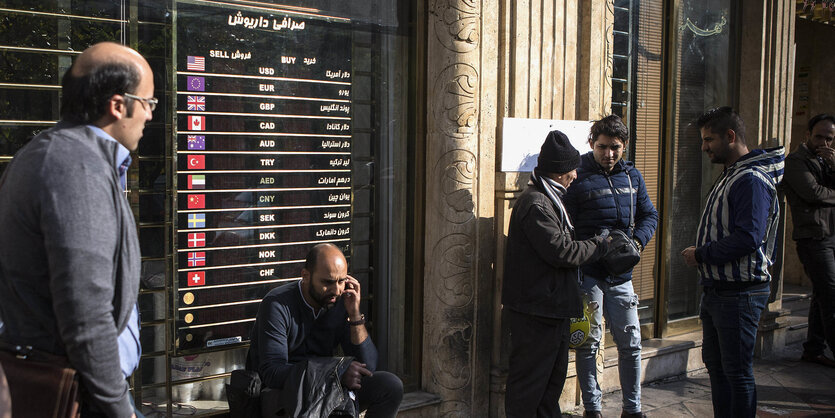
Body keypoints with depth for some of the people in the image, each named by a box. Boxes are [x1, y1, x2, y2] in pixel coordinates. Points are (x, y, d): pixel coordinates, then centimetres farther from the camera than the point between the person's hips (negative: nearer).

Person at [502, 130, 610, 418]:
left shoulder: (549, 200, 17)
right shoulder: (536, 204, -19)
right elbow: (561, 251, -23)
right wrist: (601, 244, -11)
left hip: (552, 307, 11)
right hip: (536, 310, -11)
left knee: (554, 375, 19)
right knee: (529, 379, -2)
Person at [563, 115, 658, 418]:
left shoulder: (632, 176, 9)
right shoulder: (579, 177, -8)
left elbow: (649, 215, 15)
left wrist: (637, 241, -4)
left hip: (621, 275, 5)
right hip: (588, 273, -5)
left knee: (631, 343, 10)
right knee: (589, 344, 5)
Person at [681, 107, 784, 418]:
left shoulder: (751, 180, -18)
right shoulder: (729, 176, 15)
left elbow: (747, 239, -27)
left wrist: (702, 254, -17)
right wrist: (701, 254, 7)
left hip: (740, 293, -10)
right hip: (717, 289, 10)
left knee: (737, 371, -1)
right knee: (715, 365, 18)